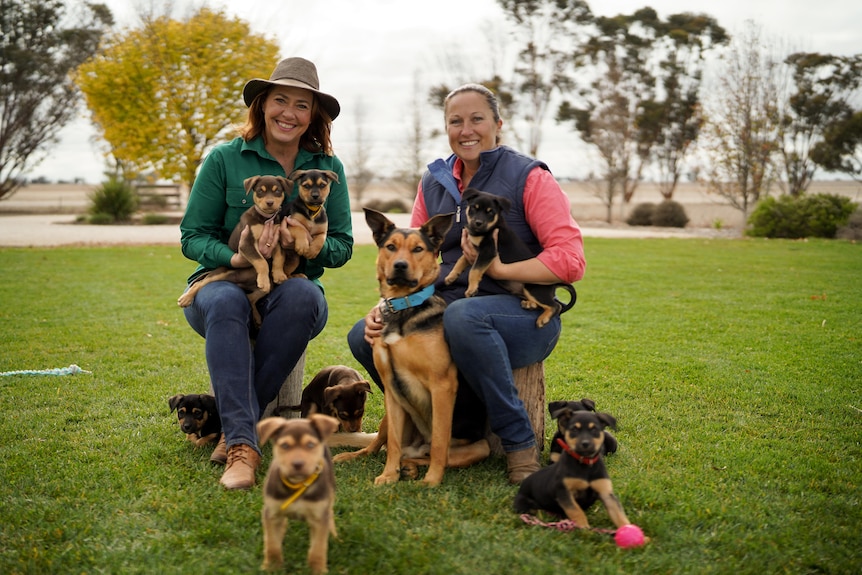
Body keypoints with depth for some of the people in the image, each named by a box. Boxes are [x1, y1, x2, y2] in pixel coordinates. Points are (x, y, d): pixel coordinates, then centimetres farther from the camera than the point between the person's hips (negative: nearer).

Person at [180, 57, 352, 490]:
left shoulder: (328, 168, 5)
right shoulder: (224, 159, -1)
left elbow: (342, 245, 4)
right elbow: (192, 236, -2)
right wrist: (235, 257, -23)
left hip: (292, 289, 2)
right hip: (221, 282, -1)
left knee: (302, 295, -35)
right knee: (226, 303, -38)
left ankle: (234, 424, -27)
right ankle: (242, 445, -42)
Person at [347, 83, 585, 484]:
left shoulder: (528, 177, -5)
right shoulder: (434, 182, 12)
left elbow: (570, 259, -13)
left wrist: (500, 269, -22)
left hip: (523, 314, -6)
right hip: (446, 311, 6)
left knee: (462, 315, -39)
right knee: (364, 336, -13)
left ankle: (519, 443, -21)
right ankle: (463, 426, 1)